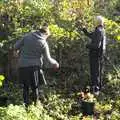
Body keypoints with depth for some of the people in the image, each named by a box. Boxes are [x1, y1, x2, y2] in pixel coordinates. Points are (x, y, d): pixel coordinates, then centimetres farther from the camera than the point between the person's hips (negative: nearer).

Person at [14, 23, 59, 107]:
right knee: (35, 87, 12)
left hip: (22, 66, 3)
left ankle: (26, 105, 15)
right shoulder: (43, 43, -4)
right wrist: (55, 63, 18)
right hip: (34, 66, -3)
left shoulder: (27, 36, 3)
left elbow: (16, 46, 4)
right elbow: (48, 58, 0)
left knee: (25, 87, 15)